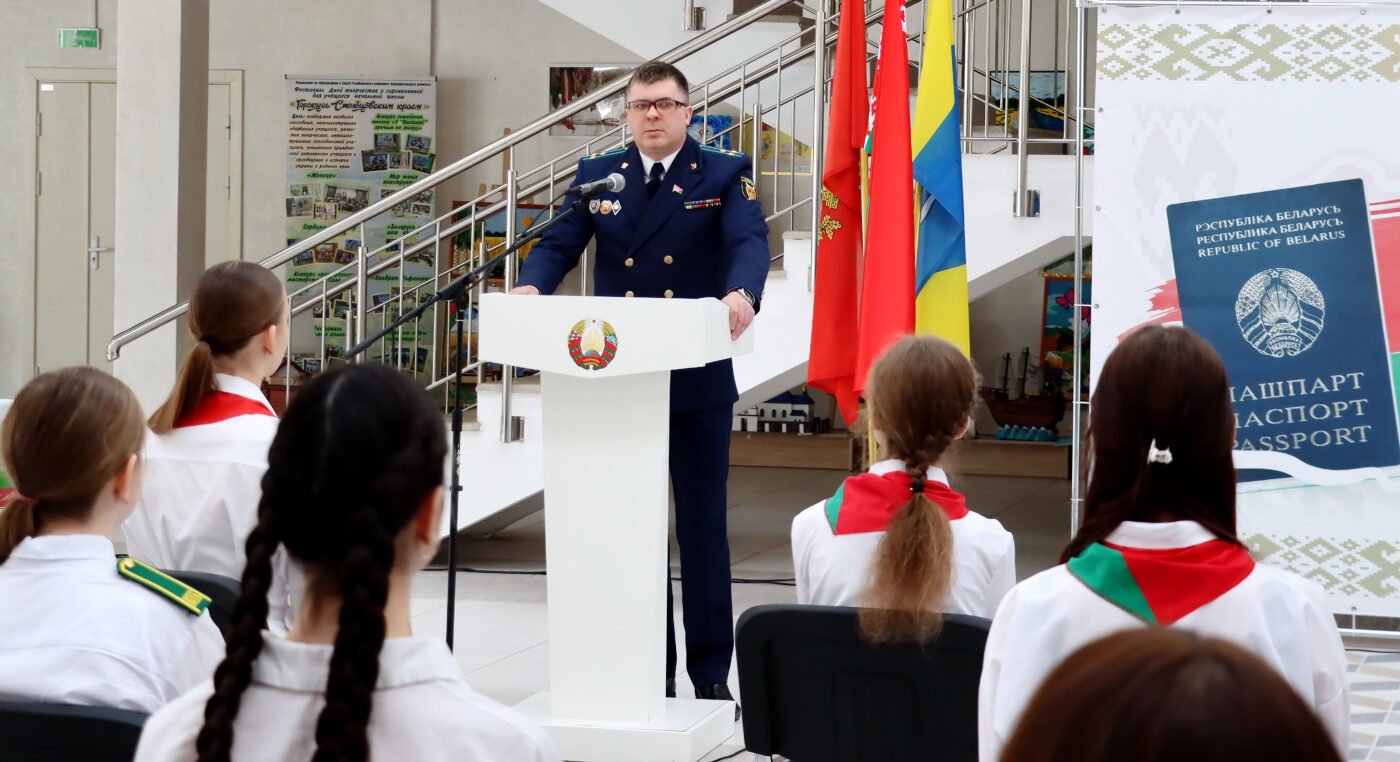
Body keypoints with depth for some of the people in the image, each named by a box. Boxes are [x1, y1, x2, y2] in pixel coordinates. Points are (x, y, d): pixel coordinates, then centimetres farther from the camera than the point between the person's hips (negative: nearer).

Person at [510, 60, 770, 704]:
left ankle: (711, 671, 12)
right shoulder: (597, 177, 9)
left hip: (698, 383, -3)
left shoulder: (724, 175, 0)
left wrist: (741, 293, -38)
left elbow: (750, 241, -16)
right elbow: (559, 245, 0)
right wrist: (532, 286, -23)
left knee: (703, 526, 4)